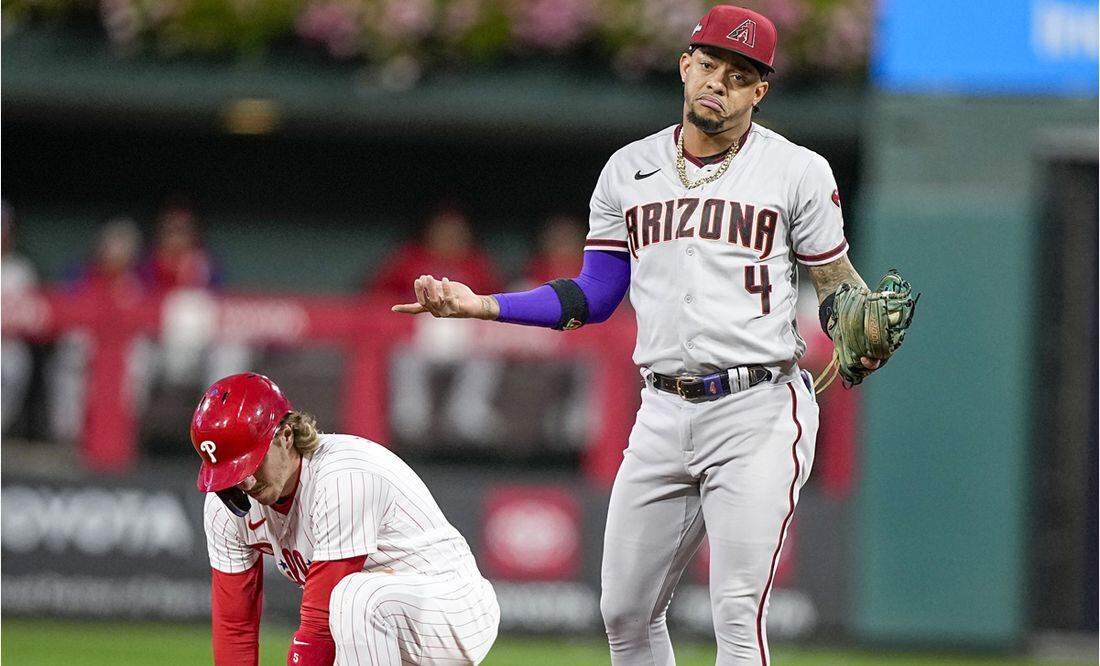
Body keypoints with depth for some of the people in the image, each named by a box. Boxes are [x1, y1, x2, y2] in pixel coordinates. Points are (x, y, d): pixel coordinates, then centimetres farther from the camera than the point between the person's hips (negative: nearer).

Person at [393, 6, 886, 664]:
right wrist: (479, 305, 6)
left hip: (760, 412, -5)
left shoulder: (797, 171, 0)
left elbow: (837, 283, 4)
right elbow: (594, 296, 15)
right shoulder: (630, 171, 12)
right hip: (663, 413, 5)